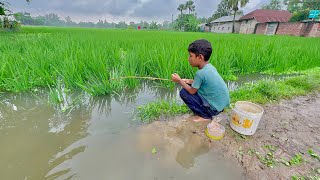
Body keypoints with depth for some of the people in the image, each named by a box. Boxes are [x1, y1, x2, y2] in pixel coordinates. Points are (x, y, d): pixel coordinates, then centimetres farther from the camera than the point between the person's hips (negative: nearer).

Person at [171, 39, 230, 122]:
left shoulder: (200, 73, -24)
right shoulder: (210, 67, 0)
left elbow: (192, 91, -14)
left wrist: (179, 81, -4)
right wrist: (189, 81, 7)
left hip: (214, 107, -8)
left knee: (183, 92, -9)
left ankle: (205, 116, 1)